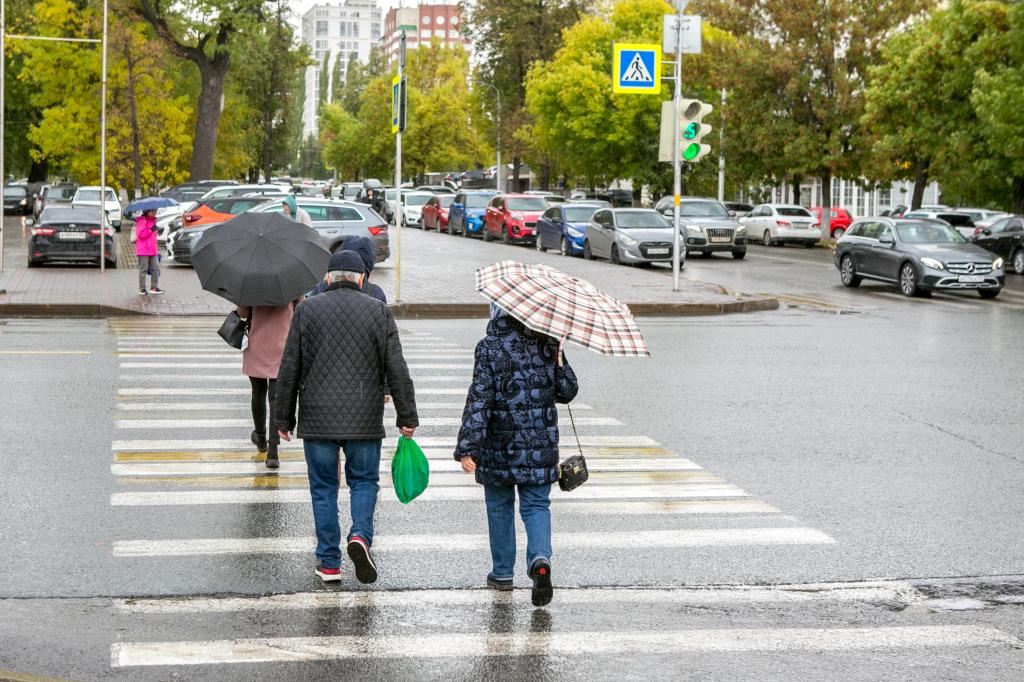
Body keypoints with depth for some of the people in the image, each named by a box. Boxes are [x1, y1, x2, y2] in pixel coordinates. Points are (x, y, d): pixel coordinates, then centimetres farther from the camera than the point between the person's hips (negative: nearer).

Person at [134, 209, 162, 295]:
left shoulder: (152, 220, 18)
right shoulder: (141, 221, -9)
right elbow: (140, 234, -19)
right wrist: (151, 230, -23)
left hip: (152, 251, 8)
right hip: (143, 251, -8)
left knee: (156, 268, 3)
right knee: (143, 269, -2)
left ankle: (154, 287, 9)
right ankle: (142, 289, 5)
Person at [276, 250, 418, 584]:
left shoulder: (307, 310, 1)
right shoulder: (379, 311, 1)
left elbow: (289, 371, 1)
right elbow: (398, 371, -2)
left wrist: (284, 419, 8)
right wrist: (407, 417, 4)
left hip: (318, 419, 0)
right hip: (364, 420, 0)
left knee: (323, 487, 9)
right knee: (364, 482, 14)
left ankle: (329, 562, 10)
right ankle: (361, 535, -11)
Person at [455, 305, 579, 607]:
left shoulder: (489, 348, -11)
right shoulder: (548, 346, 0)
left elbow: (478, 400, -16)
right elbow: (567, 392, 5)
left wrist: (467, 448, -18)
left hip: (499, 448, -2)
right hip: (540, 446, 2)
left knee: (500, 506, 15)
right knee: (536, 505, 8)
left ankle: (502, 572, 23)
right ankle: (540, 557, -18)